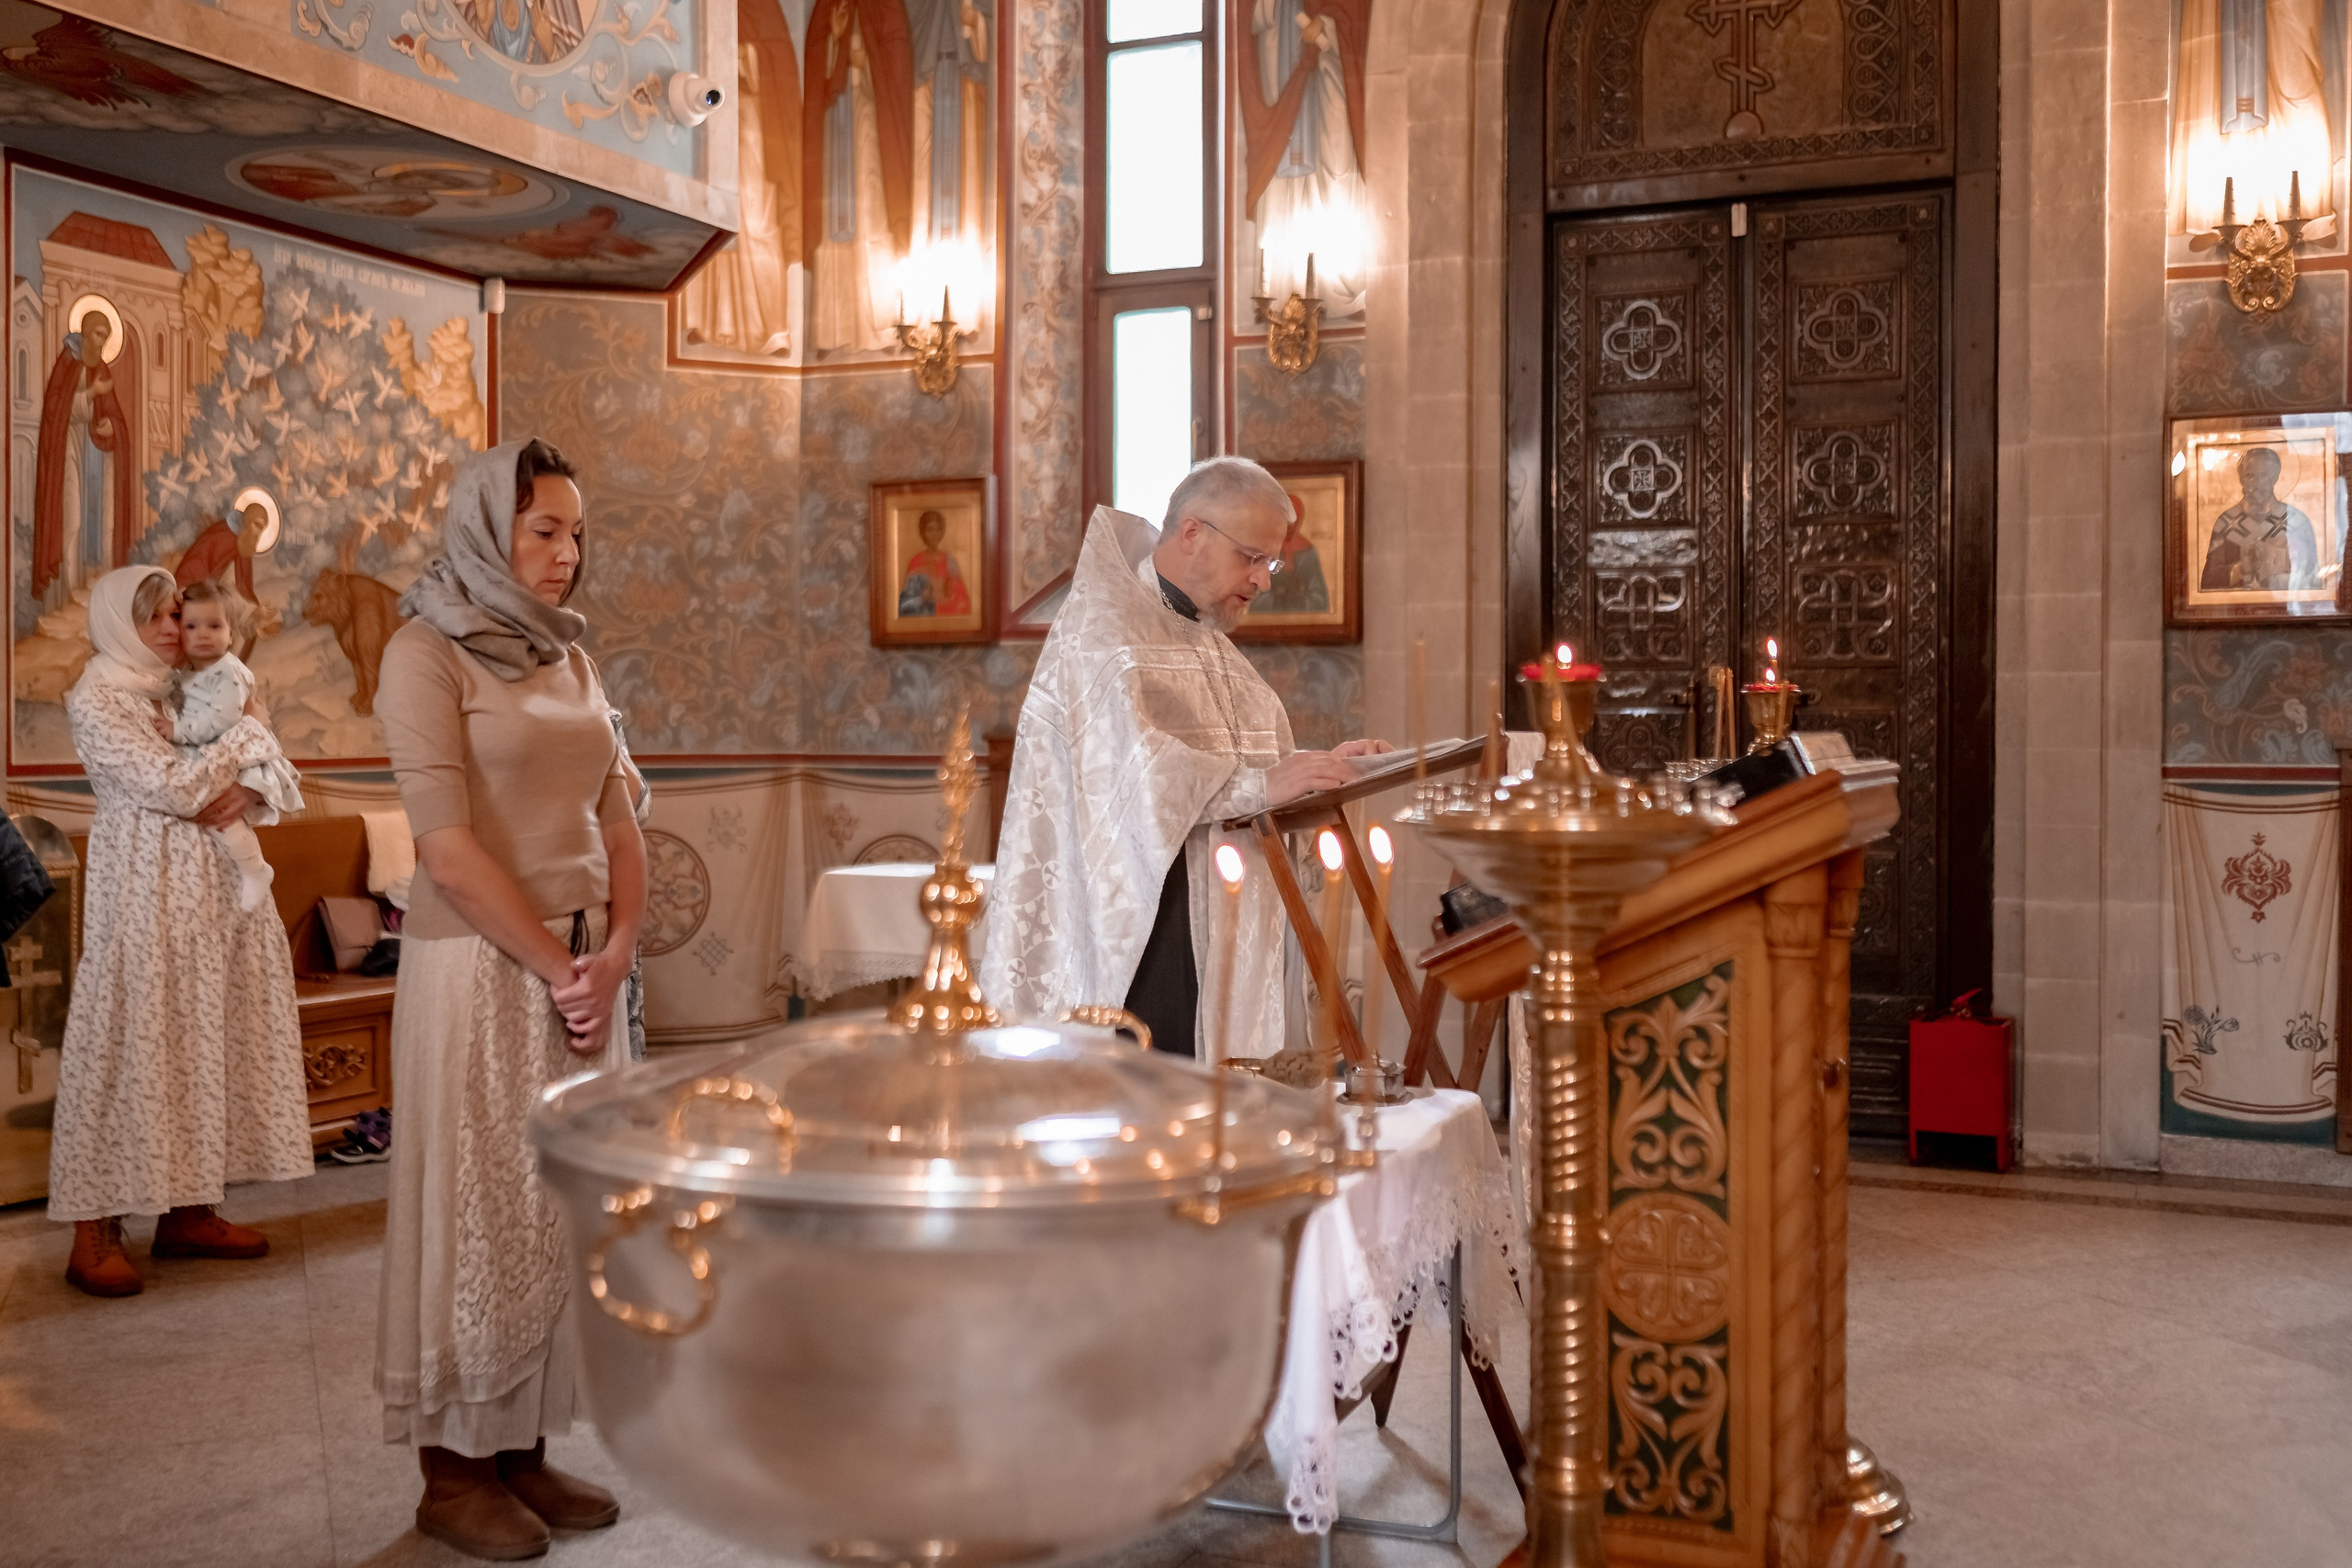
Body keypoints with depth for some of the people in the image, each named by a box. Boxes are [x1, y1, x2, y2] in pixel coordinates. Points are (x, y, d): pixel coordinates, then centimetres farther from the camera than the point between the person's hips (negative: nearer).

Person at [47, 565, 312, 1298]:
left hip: (211, 887, 7)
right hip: (144, 892, -7)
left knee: (199, 1040, 8)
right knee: (128, 1043, -4)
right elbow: (175, 787, -18)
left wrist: (246, 790, -12)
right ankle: (94, 1233, 2)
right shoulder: (94, 700, -8)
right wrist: (246, 733, -8)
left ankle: (186, 1212, 16)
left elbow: (270, 765, 10)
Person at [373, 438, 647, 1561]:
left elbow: (618, 819, 9)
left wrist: (613, 953, -6)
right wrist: (555, 969, -14)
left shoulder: (567, 658, 13)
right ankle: (454, 1469, 16)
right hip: (481, 970, -6)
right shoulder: (427, 654, -7)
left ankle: (524, 1448, 22)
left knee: (563, 1207, 10)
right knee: (476, 1208, 2)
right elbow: (448, 846, -15)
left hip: (586, 971, 7)